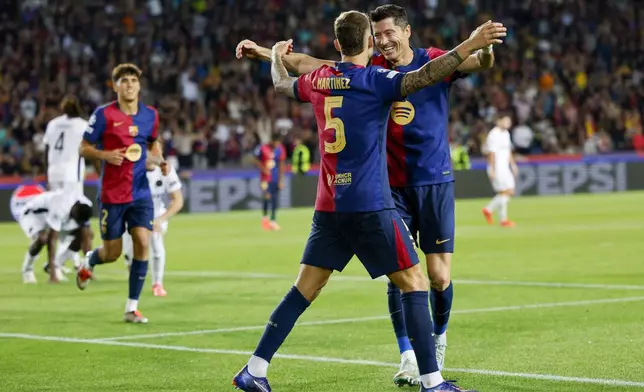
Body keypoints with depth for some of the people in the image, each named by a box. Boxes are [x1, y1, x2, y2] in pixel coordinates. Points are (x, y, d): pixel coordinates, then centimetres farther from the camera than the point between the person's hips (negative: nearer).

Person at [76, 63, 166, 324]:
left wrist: (158, 160, 1)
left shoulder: (150, 115, 4)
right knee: (112, 253, 4)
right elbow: (84, 148, -2)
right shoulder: (104, 114, -9)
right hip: (112, 194, -3)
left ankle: (132, 308, -1)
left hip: (140, 193, 3)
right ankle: (88, 262, 43)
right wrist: (105, 155, -21)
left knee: (143, 244, -12)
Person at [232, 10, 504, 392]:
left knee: (305, 288, 11)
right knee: (415, 283, 0)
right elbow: (423, 77, -24)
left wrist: (277, 56, 50)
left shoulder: (319, 79, 10)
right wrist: (469, 45, -27)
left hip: (328, 205, 6)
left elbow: (282, 84, 30)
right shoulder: (374, 80, -9)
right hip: (370, 204, -6)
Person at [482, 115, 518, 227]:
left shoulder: (506, 133, 15)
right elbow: (491, 153, -17)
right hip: (497, 168, -9)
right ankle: (503, 220, -1)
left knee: (510, 192, 7)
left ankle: (488, 210, 18)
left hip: (505, 167, 9)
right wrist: (491, 169, -20)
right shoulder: (494, 135, -14)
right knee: (504, 192, -9)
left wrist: (513, 165, 22)